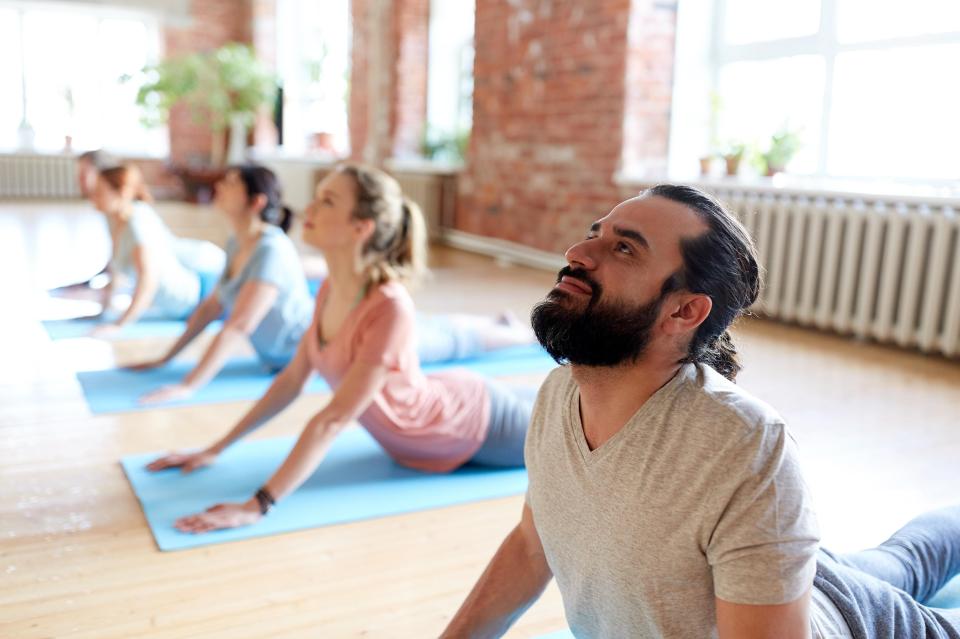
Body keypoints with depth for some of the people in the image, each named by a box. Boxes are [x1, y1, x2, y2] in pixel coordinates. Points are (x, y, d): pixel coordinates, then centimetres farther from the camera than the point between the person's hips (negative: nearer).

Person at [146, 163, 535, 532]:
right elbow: (291, 381, -5)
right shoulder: (330, 289, -15)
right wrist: (215, 450, -4)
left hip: (472, 423, -6)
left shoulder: (390, 307, -39)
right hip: (433, 411, 6)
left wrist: (256, 506, -39)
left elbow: (334, 419, -38)